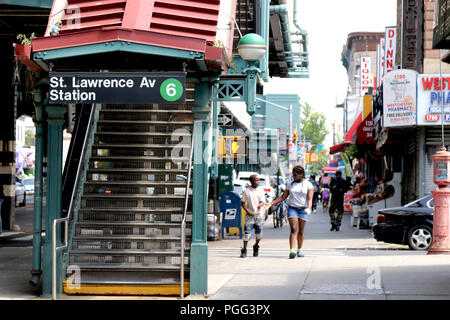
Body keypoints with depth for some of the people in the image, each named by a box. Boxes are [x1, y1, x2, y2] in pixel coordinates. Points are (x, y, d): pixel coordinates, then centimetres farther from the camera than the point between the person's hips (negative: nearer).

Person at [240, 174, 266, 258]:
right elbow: (242, 202, 5)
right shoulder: (246, 191, 0)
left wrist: (260, 205, -31)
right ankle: (244, 250, -3)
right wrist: (247, 211, -9)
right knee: (247, 232, -9)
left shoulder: (260, 190, 2)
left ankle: (256, 247, 32)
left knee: (259, 233, 8)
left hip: (259, 214, 2)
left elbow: (263, 201, -7)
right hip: (250, 215, -1)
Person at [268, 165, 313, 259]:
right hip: (292, 208, 1)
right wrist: (271, 204, 2)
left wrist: (309, 208, -27)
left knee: (301, 232, 3)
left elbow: (310, 198, -8)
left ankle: (299, 250, 20)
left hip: (303, 209, -1)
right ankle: (292, 251, -25)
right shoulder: (290, 185, 10)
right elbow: (283, 197, 11)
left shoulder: (308, 185, 1)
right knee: (294, 230, -14)